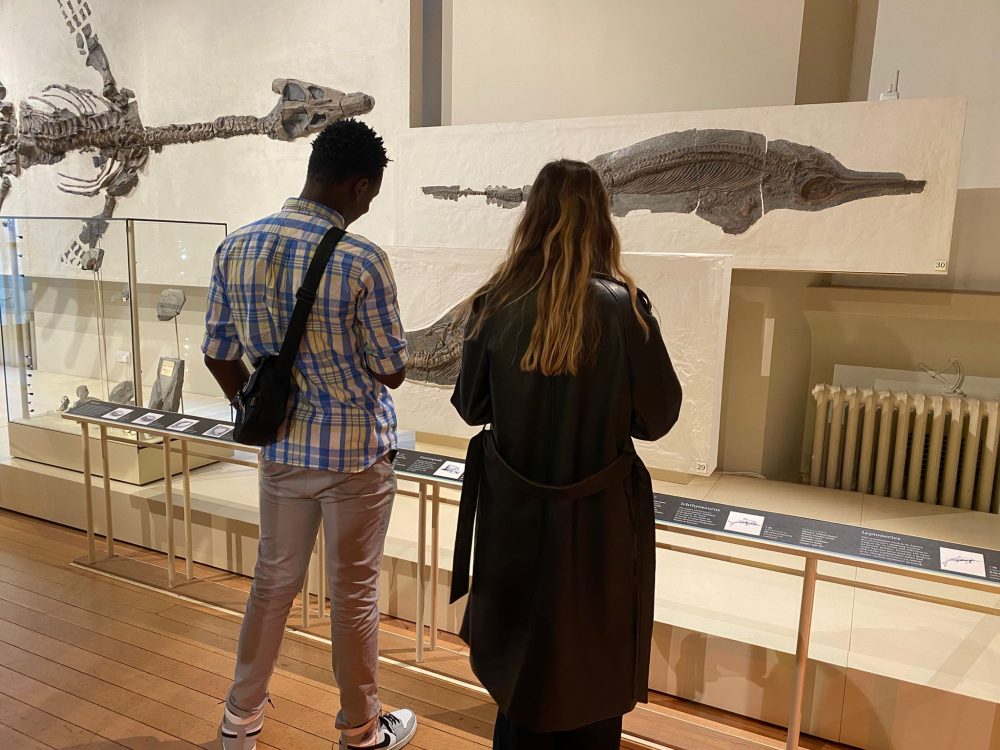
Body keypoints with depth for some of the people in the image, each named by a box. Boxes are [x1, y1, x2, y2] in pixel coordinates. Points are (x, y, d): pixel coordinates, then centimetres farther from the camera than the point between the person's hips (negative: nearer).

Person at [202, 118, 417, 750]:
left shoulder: (236, 248, -4)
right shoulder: (363, 260, -21)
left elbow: (219, 356, 4)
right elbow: (394, 372, -13)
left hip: (282, 448, 5)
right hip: (356, 450, -5)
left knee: (274, 579, 22)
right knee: (354, 593, 12)